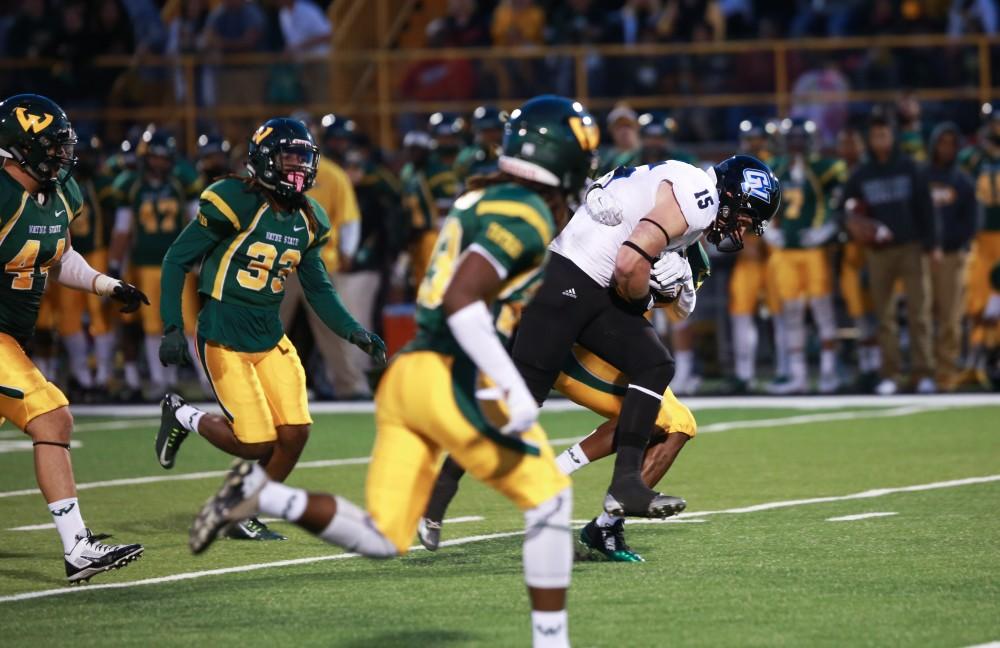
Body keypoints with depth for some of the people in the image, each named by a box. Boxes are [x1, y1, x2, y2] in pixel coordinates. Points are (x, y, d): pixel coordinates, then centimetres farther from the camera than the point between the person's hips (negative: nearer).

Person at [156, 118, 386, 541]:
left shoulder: (306, 220, 6)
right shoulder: (237, 204, -15)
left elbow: (319, 290, 15)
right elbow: (177, 260, -9)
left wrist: (354, 333, 1)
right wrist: (173, 329, -14)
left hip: (270, 338, 7)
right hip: (224, 339, -7)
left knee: (294, 434, -5)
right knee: (257, 444, -10)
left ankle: (243, 517, 16)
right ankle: (183, 417, 18)